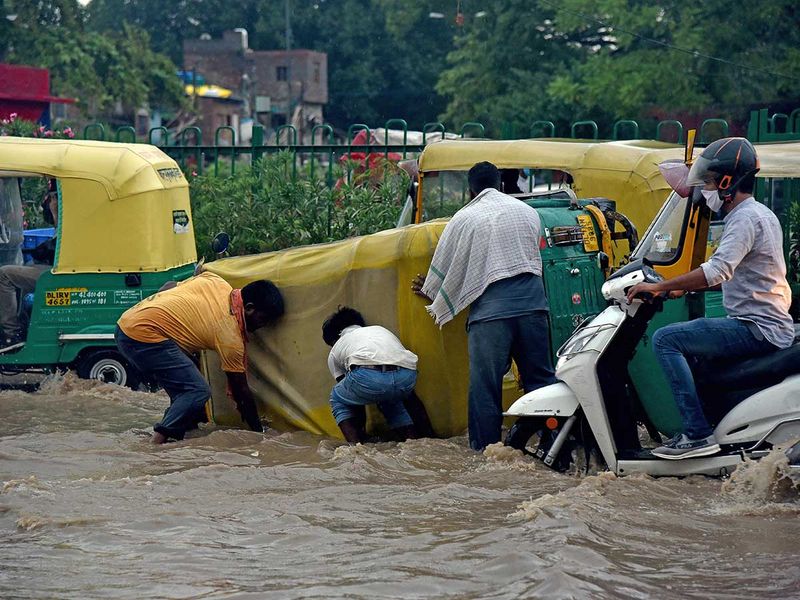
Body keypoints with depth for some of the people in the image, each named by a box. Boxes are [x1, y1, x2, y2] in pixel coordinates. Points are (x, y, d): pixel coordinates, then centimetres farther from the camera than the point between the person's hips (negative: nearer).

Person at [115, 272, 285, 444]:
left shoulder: (216, 282, 10)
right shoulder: (231, 337, -8)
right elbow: (241, 391, 0)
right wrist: (258, 431, 10)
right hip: (144, 332, -10)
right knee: (197, 391, -12)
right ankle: (158, 442, -17)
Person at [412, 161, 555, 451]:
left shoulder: (464, 218, 6)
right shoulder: (527, 211, 16)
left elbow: (445, 266, 13)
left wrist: (431, 294, 32)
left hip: (490, 304, -3)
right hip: (532, 300, 3)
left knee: (485, 380, 0)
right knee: (539, 375, 7)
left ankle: (485, 446, 1)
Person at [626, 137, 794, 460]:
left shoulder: (745, 219, -15)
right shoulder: (759, 214, 18)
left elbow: (718, 270, -28)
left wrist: (660, 286, -23)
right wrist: (684, 288, 18)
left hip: (757, 330, -11)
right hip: (773, 326, 11)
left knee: (666, 340, -17)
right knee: (685, 344, 28)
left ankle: (697, 433, -21)